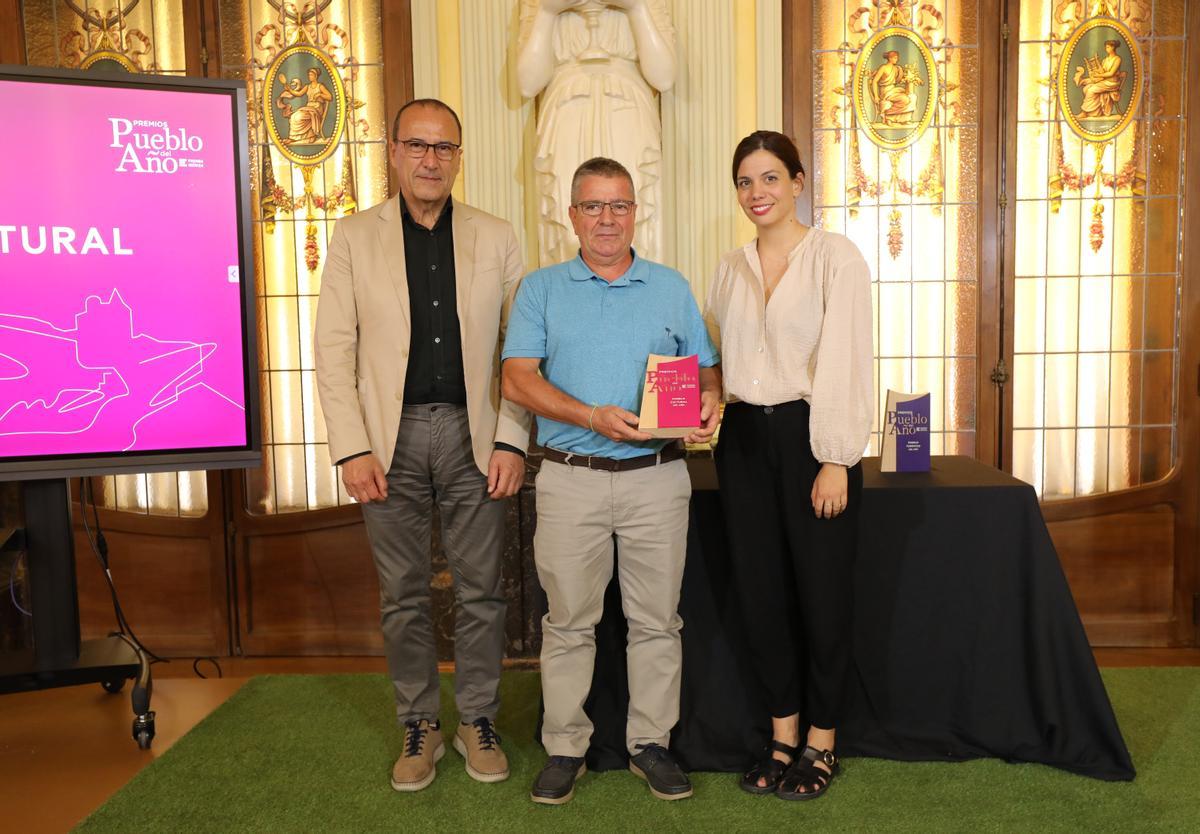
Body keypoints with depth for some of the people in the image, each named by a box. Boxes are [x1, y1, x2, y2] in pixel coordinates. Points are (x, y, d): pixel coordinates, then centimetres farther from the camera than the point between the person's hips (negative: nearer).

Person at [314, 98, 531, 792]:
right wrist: (353, 448, -7)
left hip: (473, 435, 1)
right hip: (392, 437, 0)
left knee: (482, 589, 7)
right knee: (404, 594, 9)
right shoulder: (355, 236, 5)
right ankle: (419, 726, 25)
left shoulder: (497, 238, 6)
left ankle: (479, 721, 25)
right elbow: (334, 348, 0)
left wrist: (512, 440, -5)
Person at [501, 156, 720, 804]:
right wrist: (593, 418, -18)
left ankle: (650, 743, 22)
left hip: (657, 478, 2)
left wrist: (709, 403, -12)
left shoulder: (672, 288, 11)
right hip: (570, 479, -1)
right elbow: (518, 379, -5)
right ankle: (565, 747, 20)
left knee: (656, 620, 8)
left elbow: (705, 368, 12)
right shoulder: (540, 290, 6)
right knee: (569, 621, 6)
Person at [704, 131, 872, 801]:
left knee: (822, 591, 5)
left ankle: (821, 743, 24)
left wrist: (835, 459, -16)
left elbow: (845, 361, -12)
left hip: (810, 436, -5)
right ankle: (783, 738, 26)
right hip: (745, 440, 5)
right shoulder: (730, 268, 11)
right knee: (761, 590, 10)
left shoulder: (835, 256, -6)